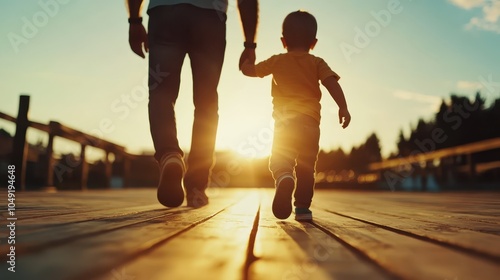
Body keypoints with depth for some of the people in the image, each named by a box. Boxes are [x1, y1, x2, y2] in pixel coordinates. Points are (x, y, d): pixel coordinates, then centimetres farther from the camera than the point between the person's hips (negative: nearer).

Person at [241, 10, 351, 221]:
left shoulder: (277, 61, 12)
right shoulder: (317, 63, 11)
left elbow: (248, 70, 20)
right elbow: (332, 82, -6)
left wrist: (247, 59, 41)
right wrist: (343, 107, -12)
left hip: (285, 121, -1)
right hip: (310, 122, 1)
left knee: (279, 160, 3)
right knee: (306, 167, 10)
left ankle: (284, 177, -31)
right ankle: (303, 207, 8)